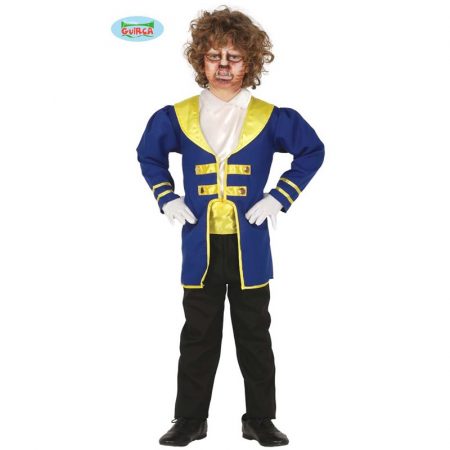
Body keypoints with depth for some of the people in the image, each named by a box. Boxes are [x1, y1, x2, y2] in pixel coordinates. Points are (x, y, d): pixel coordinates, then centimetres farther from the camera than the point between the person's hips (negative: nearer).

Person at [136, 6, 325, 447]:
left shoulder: (270, 118, -2)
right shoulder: (176, 117, 2)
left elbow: (312, 151, 7)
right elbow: (148, 155, 17)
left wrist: (279, 197, -1)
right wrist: (167, 199, 5)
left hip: (249, 247, -1)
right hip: (199, 247, 1)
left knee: (254, 336, 9)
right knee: (198, 336, 9)